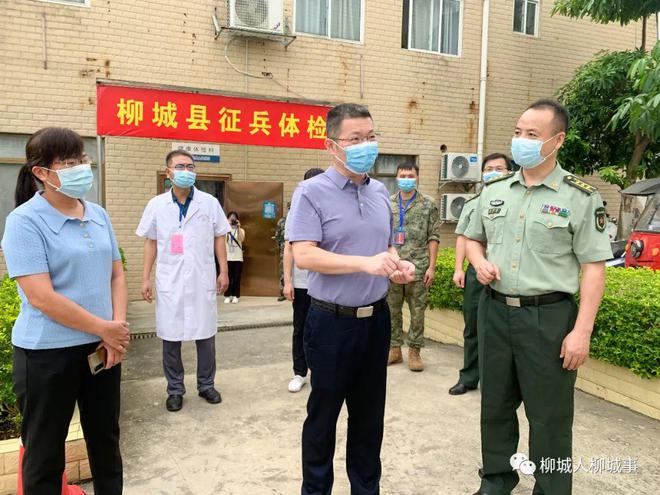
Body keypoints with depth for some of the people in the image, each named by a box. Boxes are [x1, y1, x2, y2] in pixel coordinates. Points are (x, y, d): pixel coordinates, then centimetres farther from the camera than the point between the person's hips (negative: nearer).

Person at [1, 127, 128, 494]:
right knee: (45, 452, 12)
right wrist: (105, 329, -15)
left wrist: (119, 325, -6)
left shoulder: (99, 215, 5)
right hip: (47, 354, -5)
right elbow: (42, 298, -20)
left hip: (102, 347, 6)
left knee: (106, 440, 19)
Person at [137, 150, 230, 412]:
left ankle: (206, 385, 25)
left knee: (205, 336, 8)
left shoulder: (210, 202, 1)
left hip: (203, 280, 0)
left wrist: (224, 271, 0)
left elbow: (219, 239, 5)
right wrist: (145, 278, 2)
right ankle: (175, 389, 23)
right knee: (170, 337, 7)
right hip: (169, 281, 0)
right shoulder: (156, 205, 2)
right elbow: (151, 243, 6)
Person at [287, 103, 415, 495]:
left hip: (377, 318, 6)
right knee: (323, 413, 11)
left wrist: (399, 266, -4)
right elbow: (303, 256, -21)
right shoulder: (312, 192, -11)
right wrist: (366, 263, -28)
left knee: (370, 413, 18)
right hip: (332, 321, -5)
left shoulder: (381, 193, 8)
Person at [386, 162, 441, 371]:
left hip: (418, 267, -2)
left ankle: (414, 352, 18)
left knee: (417, 312, 5)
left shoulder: (428, 204, 2)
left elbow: (433, 237, 0)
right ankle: (394, 349, 23)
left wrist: (431, 267, -6)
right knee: (392, 310, 9)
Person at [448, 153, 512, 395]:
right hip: (476, 271, 4)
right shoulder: (472, 203, 14)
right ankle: (469, 377, 23)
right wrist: (458, 269, 6)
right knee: (472, 328, 11)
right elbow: (463, 237, 13)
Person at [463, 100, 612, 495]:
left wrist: (582, 331, -14)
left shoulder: (580, 197, -6)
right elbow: (473, 238, 19)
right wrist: (480, 262, -4)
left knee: (549, 417, 9)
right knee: (495, 406, 18)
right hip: (495, 313, 5)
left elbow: (594, 268, -8)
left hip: (549, 318, -4)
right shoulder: (494, 191, 7)